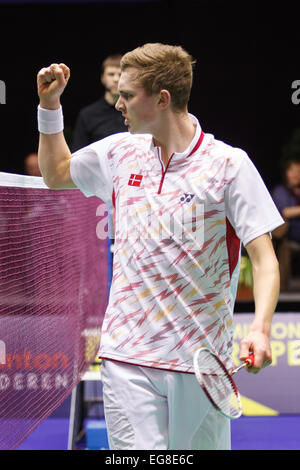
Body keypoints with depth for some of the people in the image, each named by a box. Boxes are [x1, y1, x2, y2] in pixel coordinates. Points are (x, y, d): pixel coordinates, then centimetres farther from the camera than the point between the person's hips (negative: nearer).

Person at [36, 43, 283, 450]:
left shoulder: (230, 164, -6)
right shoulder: (119, 152, 9)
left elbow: (264, 256, -9)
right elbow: (56, 173, 29)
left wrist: (260, 329, -25)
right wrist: (50, 104, 16)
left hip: (202, 360, -3)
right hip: (127, 357, 3)